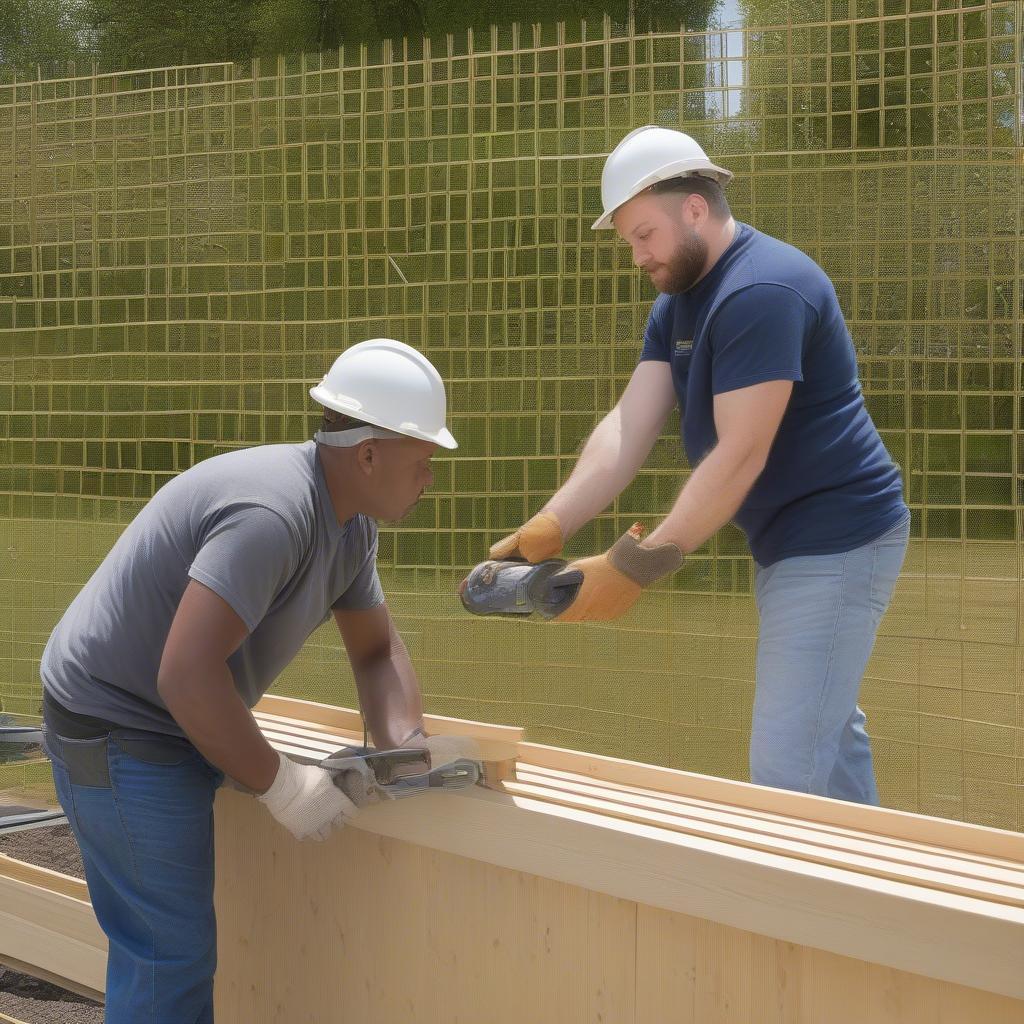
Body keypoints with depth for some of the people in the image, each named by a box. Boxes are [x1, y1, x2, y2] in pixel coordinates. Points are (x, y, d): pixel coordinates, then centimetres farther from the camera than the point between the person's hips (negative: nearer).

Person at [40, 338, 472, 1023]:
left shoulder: (352, 525, 4)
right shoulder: (274, 512, -29)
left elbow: (377, 650, 13)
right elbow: (186, 673, -35)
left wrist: (404, 741, -8)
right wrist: (280, 784, -25)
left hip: (176, 731, 10)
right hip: (117, 731, -10)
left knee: (163, 947, 19)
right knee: (171, 954, -6)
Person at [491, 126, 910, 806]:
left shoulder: (760, 291, -22)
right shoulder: (678, 304, 11)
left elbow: (739, 457, -26)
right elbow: (629, 429, -2)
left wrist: (637, 568, -27)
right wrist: (549, 527, -16)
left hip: (836, 541, -11)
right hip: (788, 541, 11)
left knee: (785, 764, -10)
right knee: (828, 726, 20)